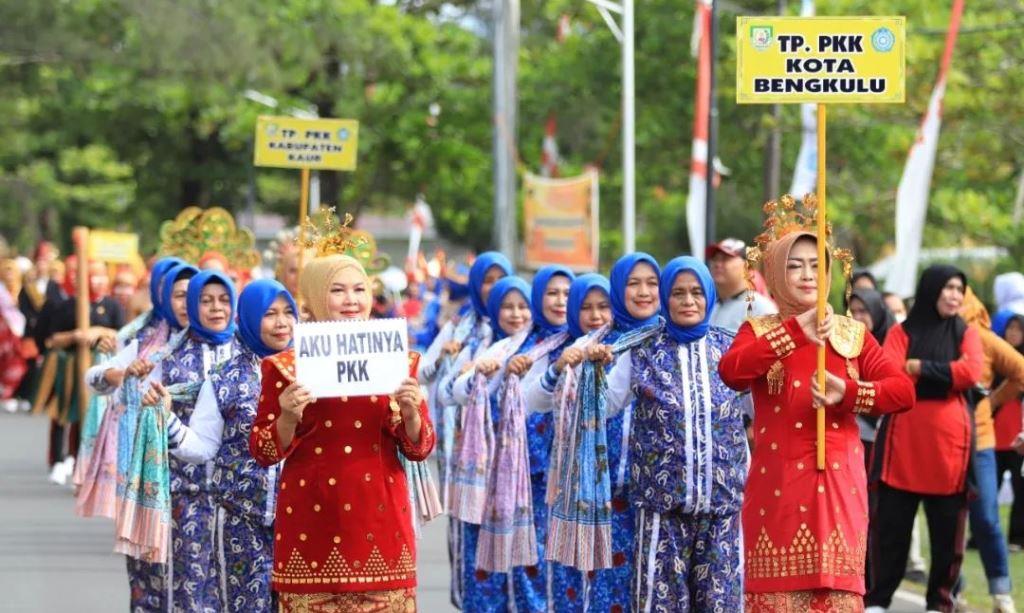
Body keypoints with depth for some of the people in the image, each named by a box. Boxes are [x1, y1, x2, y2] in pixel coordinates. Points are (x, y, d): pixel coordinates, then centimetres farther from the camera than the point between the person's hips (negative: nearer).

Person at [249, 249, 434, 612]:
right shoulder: (285, 368, 2)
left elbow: (420, 449, 9)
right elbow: (263, 454, 1)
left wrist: (410, 412, -10)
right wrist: (288, 418, -17)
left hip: (380, 518, 2)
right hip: (313, 520, -2)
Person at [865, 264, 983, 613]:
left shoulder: (965, 334, 11)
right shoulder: (902, 332, 7)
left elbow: (971, 373, -9)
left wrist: (919, 368, -8)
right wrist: (946, 374, -11)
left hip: (948, 441, 1)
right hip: (903, 439, -1)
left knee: (947, 524, 2)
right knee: (891, 522, 1)